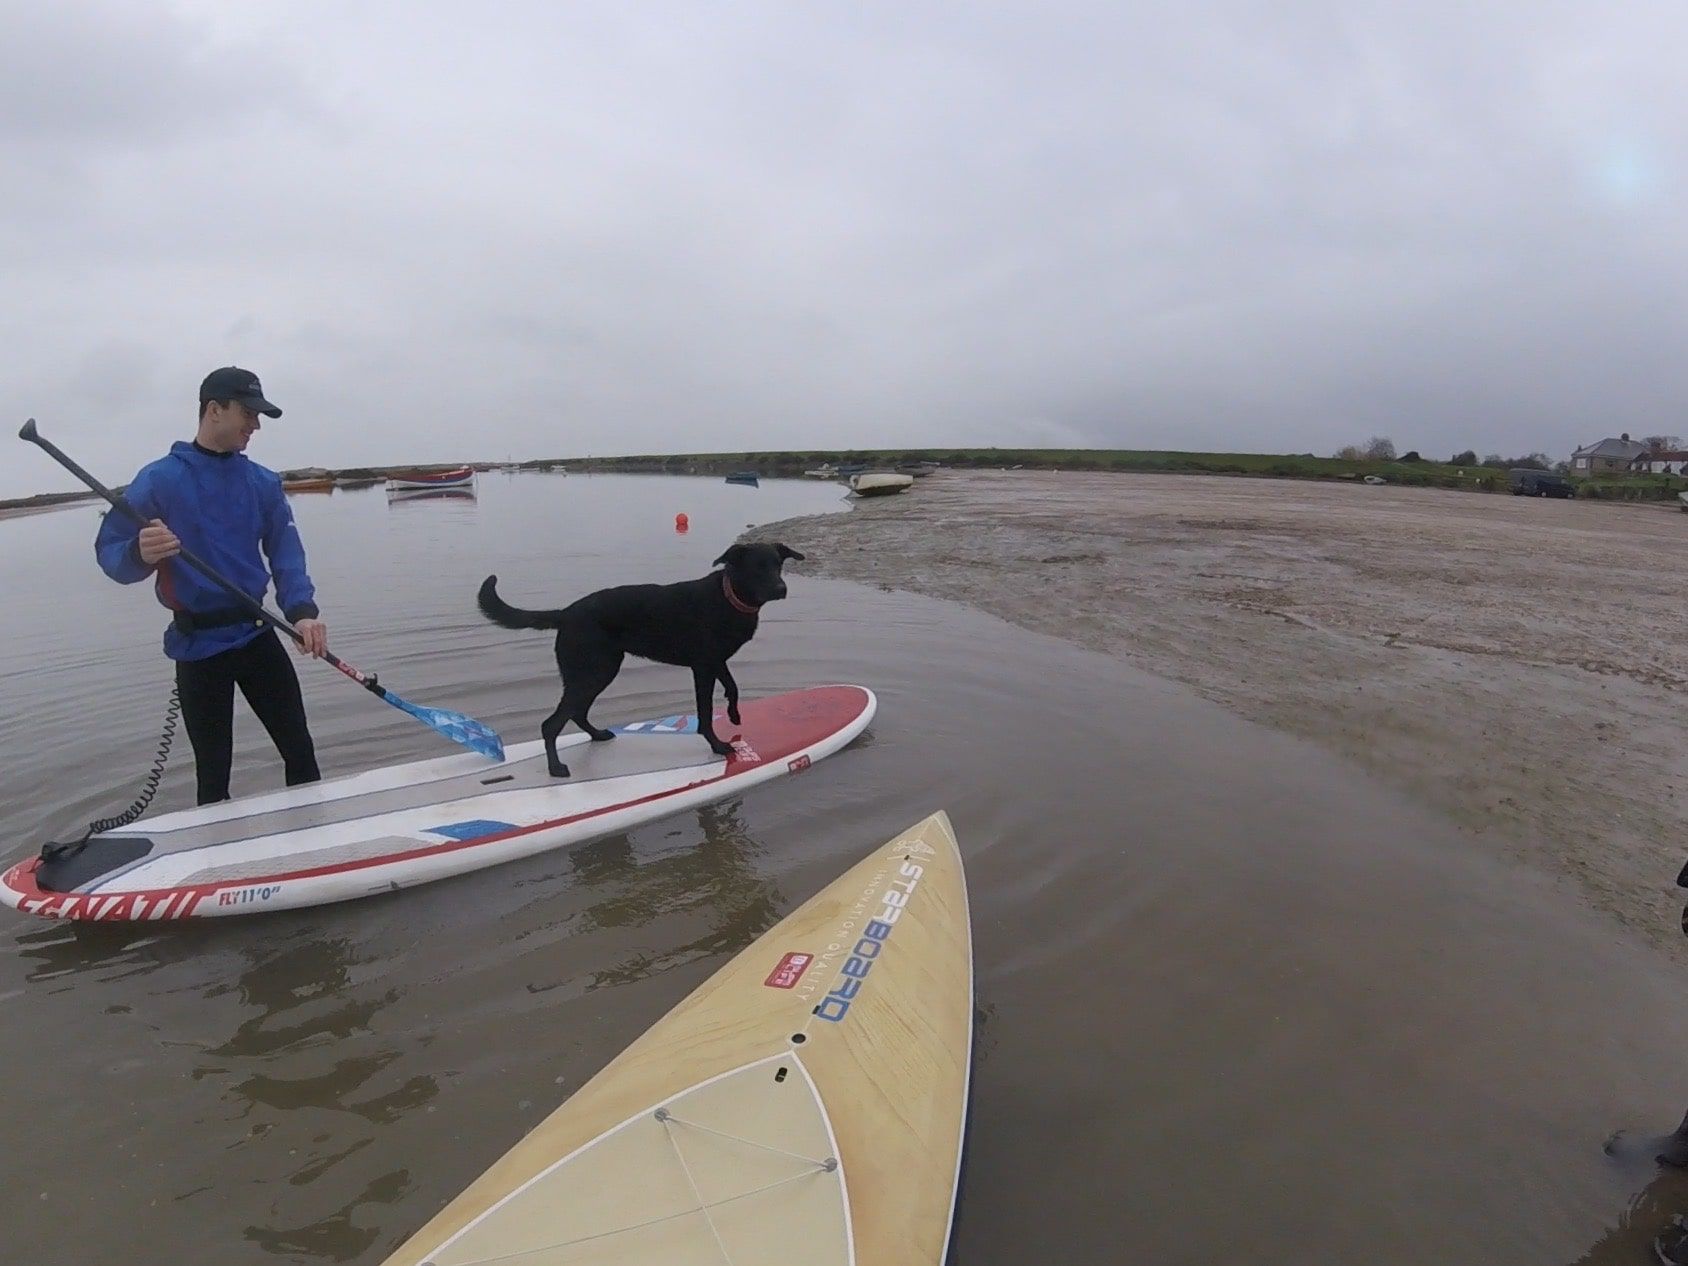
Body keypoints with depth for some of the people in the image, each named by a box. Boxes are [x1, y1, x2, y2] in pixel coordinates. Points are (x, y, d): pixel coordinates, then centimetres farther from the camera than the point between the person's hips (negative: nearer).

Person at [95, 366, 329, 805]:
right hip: (198, 645, -3)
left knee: (300, 751, 8)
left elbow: (285, 552, -4)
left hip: (257, 634, 4)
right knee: (213, 774, 6)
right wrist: (139, 554, -31)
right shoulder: (159, 480, -8)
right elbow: (109, 552, -8)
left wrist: (302, 610, -21)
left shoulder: (264, 483, 4)